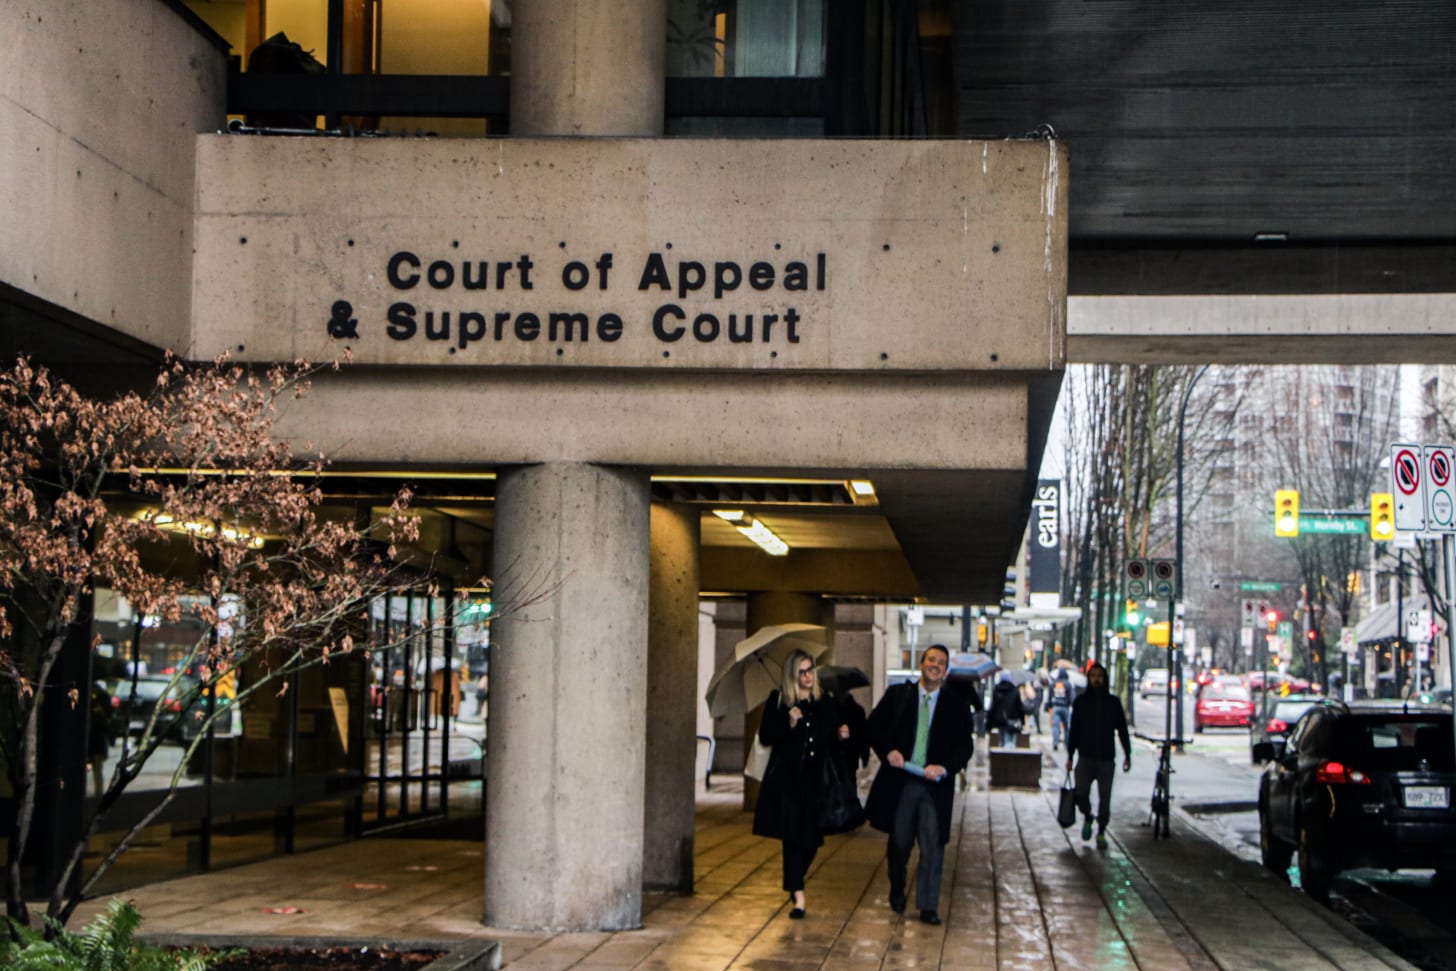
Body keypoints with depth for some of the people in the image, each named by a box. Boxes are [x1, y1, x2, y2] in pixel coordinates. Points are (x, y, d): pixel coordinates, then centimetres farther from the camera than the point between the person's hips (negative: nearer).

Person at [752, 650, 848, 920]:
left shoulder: (824, 704, 12)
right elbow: (765, 736, -5)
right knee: (793, 836, -10)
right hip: (786, 779, -4)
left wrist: (841, 735, -4)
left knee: (812, 838, 6)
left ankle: (793, 885, 31)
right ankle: (798, 897, -11)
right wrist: (790, 724, -18)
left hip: (814, 779, 4)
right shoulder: (778, 701, 1)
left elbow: (832, 745, 17)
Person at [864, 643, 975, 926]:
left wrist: (945, 768, -14)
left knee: (932, 845, -6)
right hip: (900, 780, 1)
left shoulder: (957, 704, 4)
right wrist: (888, 751, -10)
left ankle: (928, 906, 0)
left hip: (935, 784, -1)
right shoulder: (897, 695, 5)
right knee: (899, 842, 11)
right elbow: (874, 726, 7)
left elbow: (965, 745, 2)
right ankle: (897, 893, 34)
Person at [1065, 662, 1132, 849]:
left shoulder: (1113, 702, 3)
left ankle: (1101, 832, 15)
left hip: (1107, 759, 0)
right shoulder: (1081, 702, 4)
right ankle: (1087, 817, 20)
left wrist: (1127, 755, 2)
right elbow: (1074, 731, 8)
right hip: (1086, 758, 0)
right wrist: (1070, 756, 5)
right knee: (1081, 794, -10)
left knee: (1105, 799, 2)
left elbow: (1122, 730, 6)